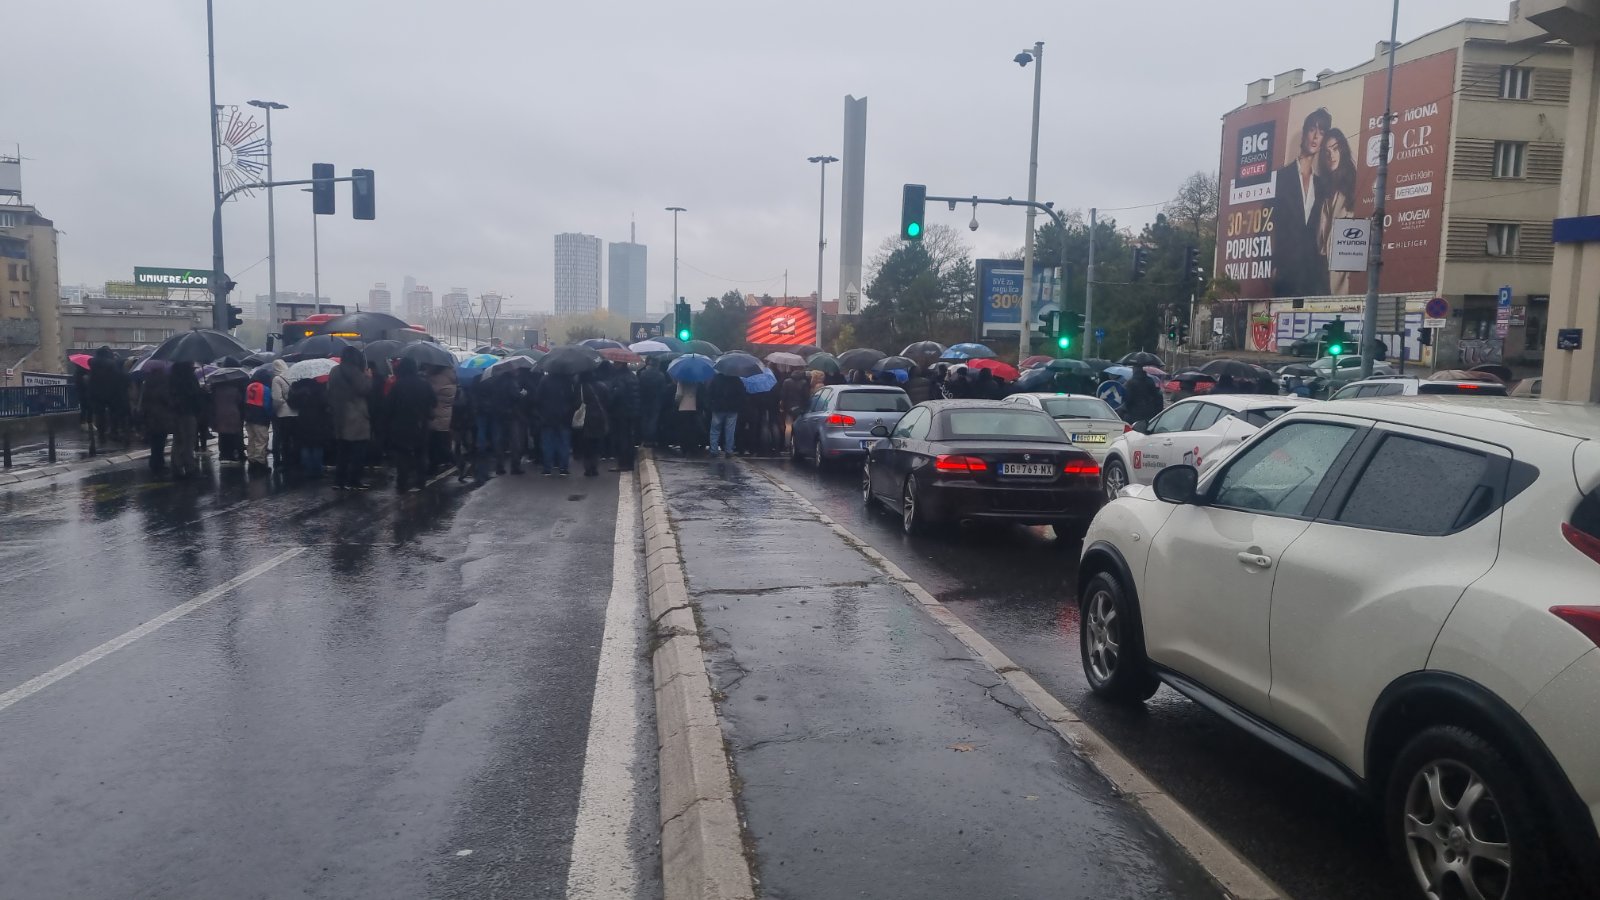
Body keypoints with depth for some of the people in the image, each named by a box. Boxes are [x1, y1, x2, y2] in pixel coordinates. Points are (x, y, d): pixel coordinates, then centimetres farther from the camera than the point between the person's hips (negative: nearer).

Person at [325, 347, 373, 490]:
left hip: (340, 418, 9)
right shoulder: (352, 371, -14)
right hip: (356, 417, -9)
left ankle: (339, 480, 14)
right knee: (358, 452, -5)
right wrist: (368, 376, -1)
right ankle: (353, 481, -6)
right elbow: (365, 388, -17)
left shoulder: (334, 371, 13)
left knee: (343, 451, 13)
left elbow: (330, 393, 18)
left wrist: (332, 409, 24)